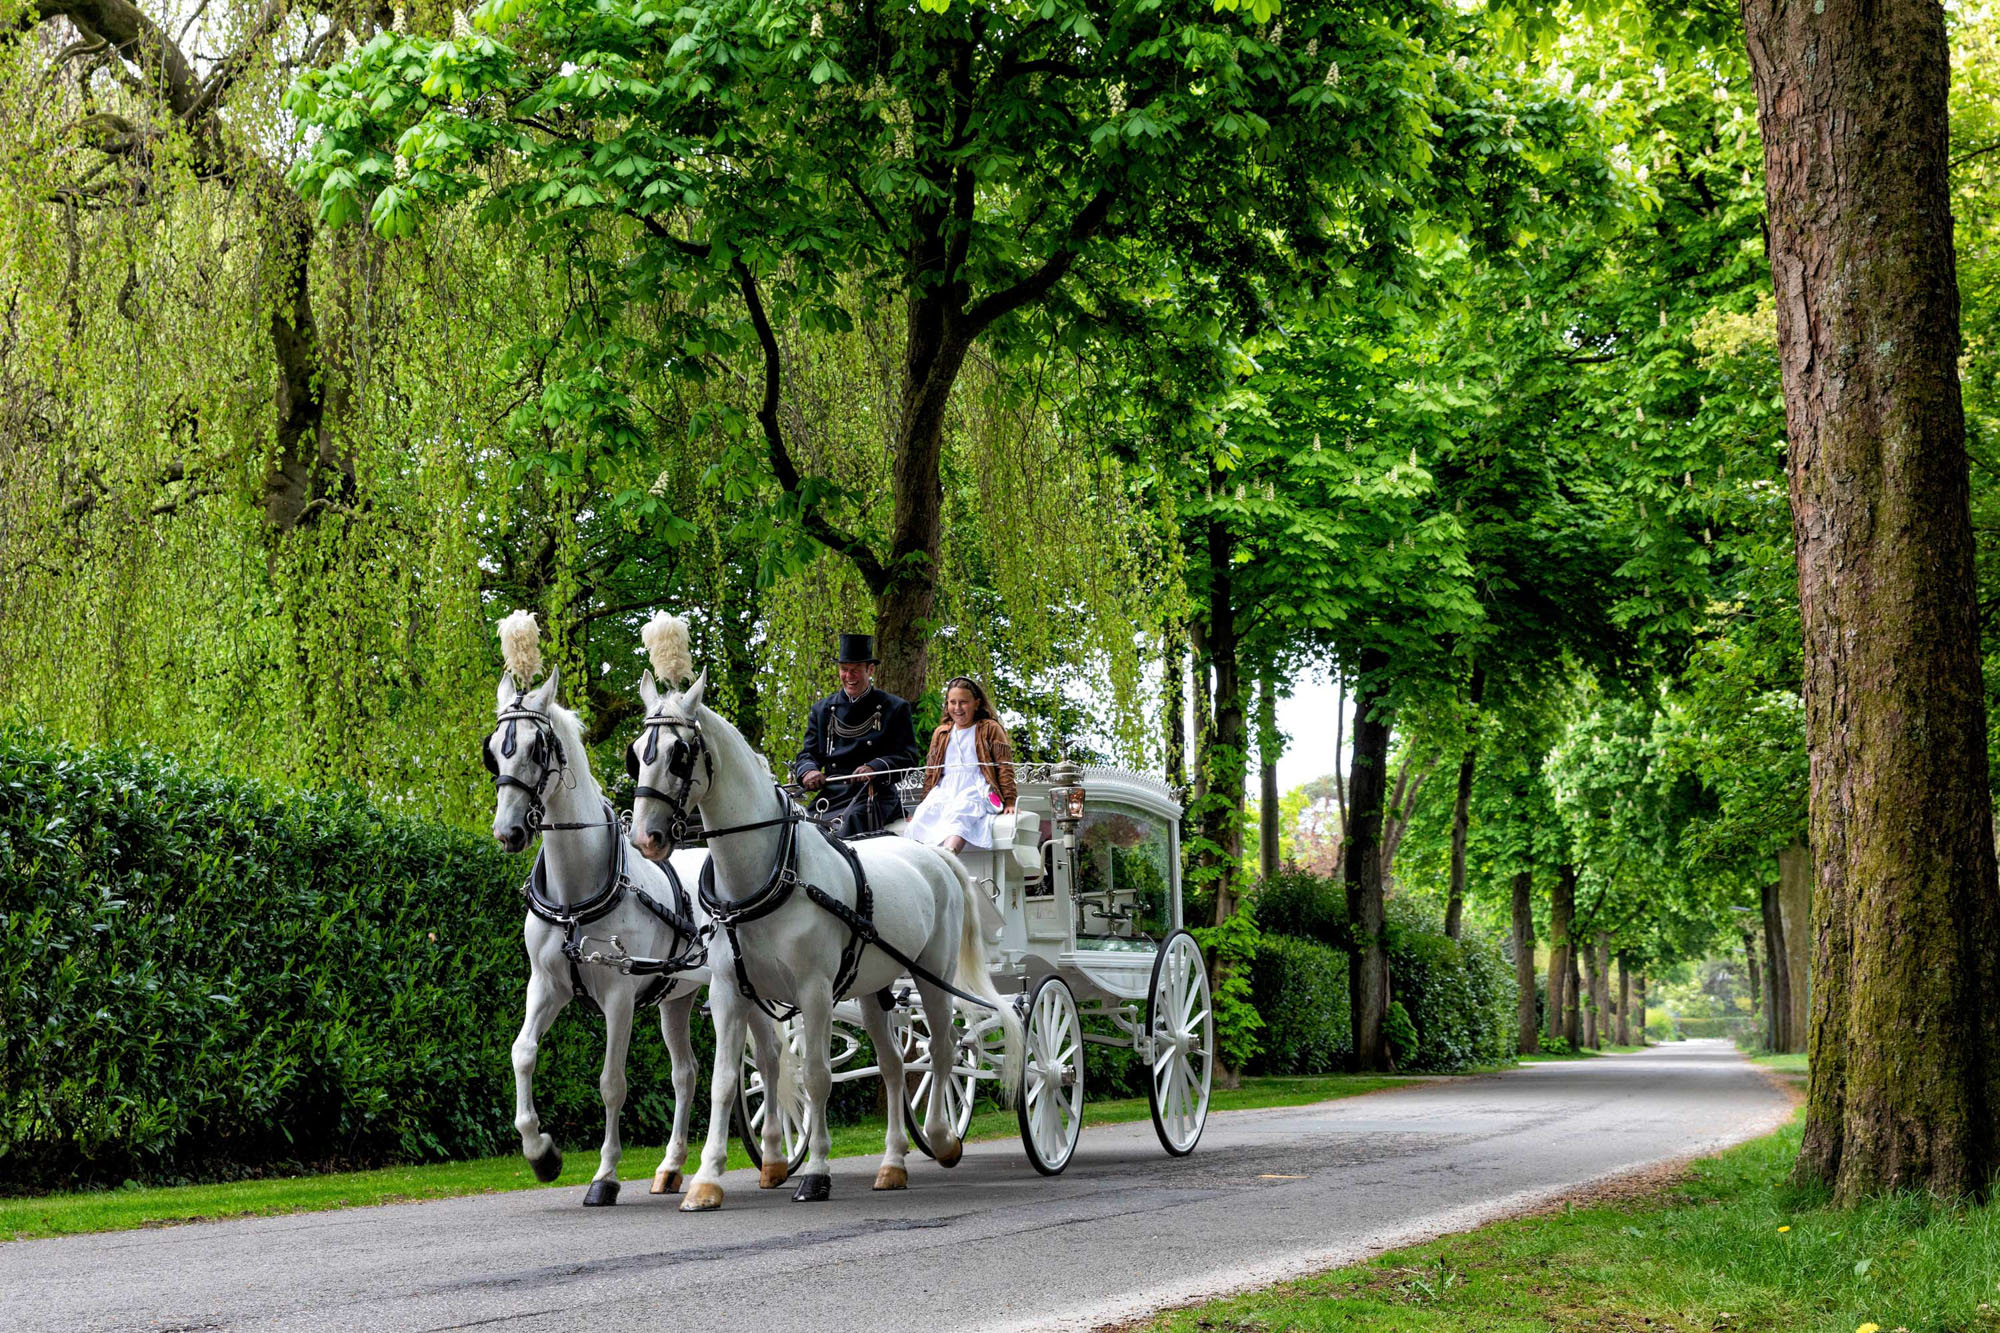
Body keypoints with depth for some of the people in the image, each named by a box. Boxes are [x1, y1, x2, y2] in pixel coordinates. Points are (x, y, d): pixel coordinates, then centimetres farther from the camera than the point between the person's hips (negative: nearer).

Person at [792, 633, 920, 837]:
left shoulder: (895, 708, 9)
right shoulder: (822, 710, 19)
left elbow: (908, 758, 2)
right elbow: (807, 754, 16)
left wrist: (875, 768, -18)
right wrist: (808, 771, -9)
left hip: (876, 799, -4)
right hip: (831, 800, 4)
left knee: (852, 819, -36)